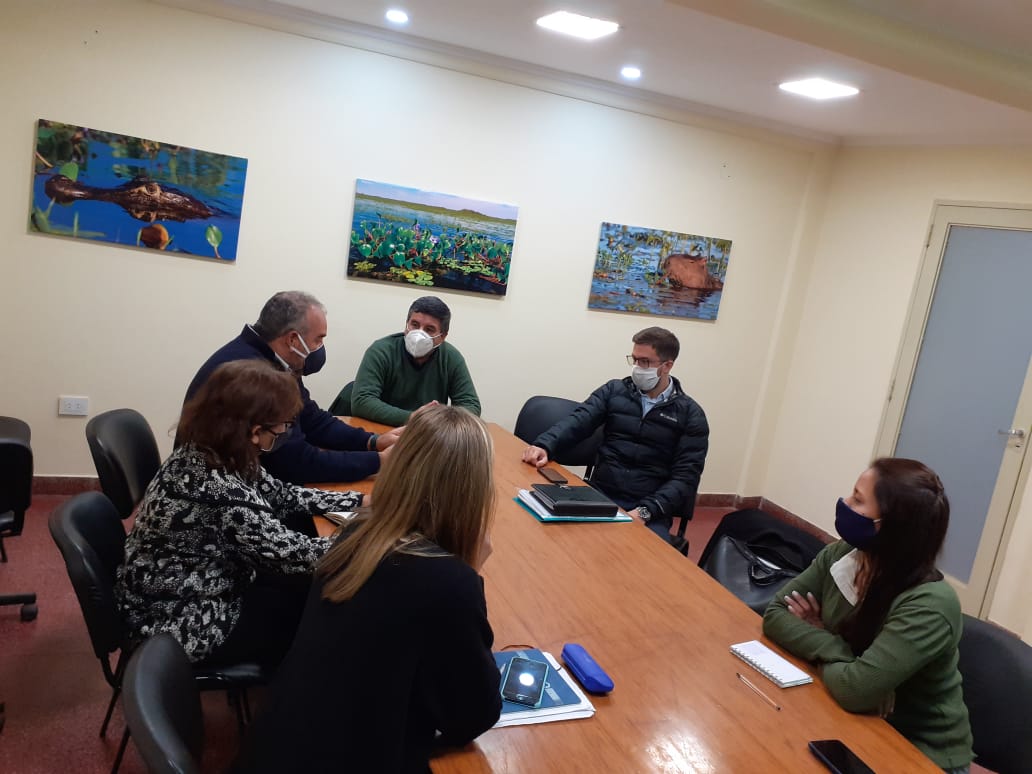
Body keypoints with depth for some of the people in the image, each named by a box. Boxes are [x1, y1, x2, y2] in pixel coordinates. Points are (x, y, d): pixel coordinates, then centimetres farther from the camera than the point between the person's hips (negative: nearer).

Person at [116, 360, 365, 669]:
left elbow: (279, 495, 4)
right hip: (183, 620, -8)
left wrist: (359, 502, 0)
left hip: (206, 585, 8)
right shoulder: (220, 489, -35)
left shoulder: (210, 452, -8)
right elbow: (288, 554, -25)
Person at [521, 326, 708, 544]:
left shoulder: (690, 414, 3)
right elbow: (578, 421, -3)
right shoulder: (614, 391, 10)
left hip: (651, 512, -2)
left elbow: (685, 476, -4)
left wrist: (645, 511, -18)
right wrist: (544, 445, -24)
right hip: (600, 498, 2)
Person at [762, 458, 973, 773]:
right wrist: (835, 650, -23)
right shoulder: (840, 555, -9)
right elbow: (775, 615, -8)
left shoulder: (929, 605, -29)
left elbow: (854, 689, -34)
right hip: (852, 724, 5)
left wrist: (820, 646, -15)